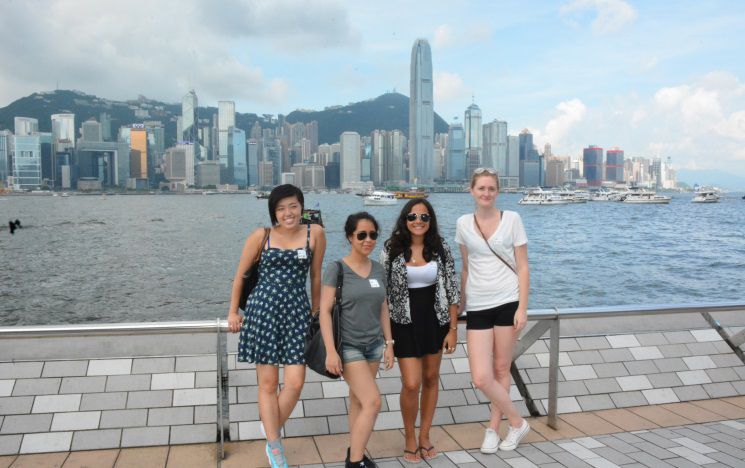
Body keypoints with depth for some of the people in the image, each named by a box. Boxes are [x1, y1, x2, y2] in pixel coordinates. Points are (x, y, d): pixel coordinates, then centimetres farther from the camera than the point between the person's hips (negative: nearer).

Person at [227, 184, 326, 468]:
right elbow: (240, 275, 8)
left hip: (297, 312, 1)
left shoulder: (315, 233, 1)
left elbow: (315, 276, 9)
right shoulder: (261, 236, -1)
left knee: (295, 382, -3)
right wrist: (233, 312, 11)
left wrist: (316, 309, 16)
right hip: (263, 309, -1)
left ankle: (271, 430, 24)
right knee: (268, 383, 5)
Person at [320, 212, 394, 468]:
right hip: (348, 346, -5)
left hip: (373, 344, 5)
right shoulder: (337, 268, -10)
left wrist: (389, 343, 10)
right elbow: (324, 311, -12)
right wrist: (331, 351, -16)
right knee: (373, 401, -10)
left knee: (358, 400, 10)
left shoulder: (379, 269, 6)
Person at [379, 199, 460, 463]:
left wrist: (453, 328, -2)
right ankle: (410, 439, 18)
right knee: (411, 384, -7)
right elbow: (383, 291, -2)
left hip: (435, 321, 3)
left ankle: (425, 436, 31)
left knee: (431, 378, 13)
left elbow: (452, 289, 1)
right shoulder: (391, 249, -6)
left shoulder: (440, 248, -2)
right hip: (404, 322, -2)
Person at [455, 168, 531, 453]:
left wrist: (522, 307, -8)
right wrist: (460, 305, 16)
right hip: (477, 306, 2)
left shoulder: (512, 219, 0)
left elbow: (523, 267, 0)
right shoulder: (463, 224, 6)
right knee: (481, 378, -4)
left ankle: (493, 428, 25)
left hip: (507, 301, -2)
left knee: (501, 369, 6)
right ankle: (517, 423, 18)